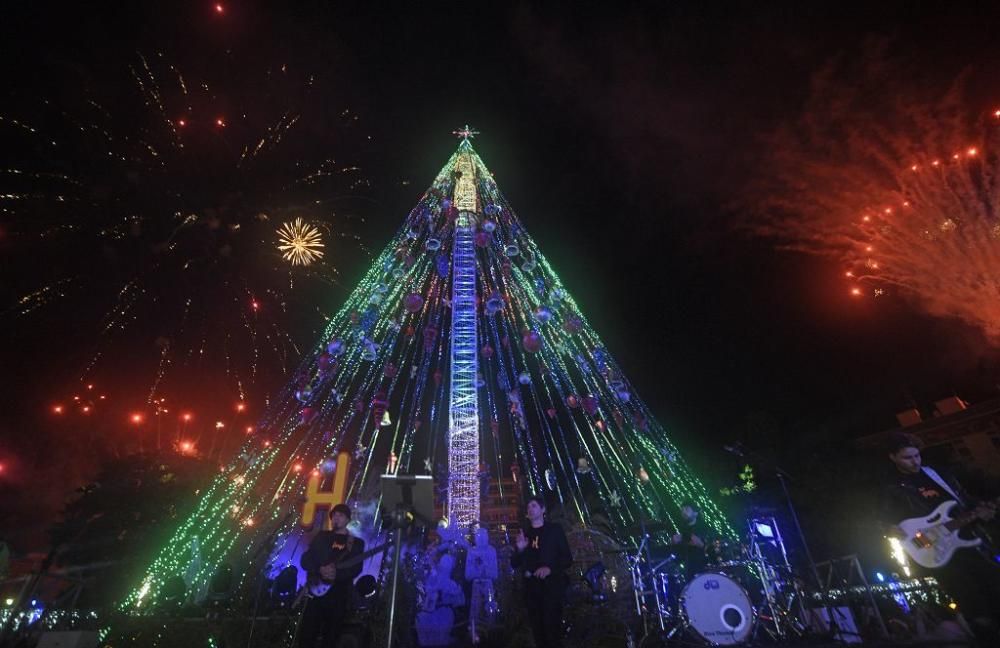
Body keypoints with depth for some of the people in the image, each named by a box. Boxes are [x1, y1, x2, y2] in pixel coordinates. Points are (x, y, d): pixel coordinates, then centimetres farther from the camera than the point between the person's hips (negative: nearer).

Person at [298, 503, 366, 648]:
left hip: (339, 595, -1)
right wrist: (320, 570, -14)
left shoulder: (356, 542, 8)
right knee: (306, 635, -4)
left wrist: (337, 573, -22)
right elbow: (305, 559, 5)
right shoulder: (322, 536, 13)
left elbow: (356, 569, -4)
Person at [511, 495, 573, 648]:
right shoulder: (523, 533, 11)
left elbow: (567, 559, -1)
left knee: (552, 629, -6)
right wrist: (519, 549, -9)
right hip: (531, 588, 3)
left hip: (551, 586, -3)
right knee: (537, 629, 8)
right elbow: (514, 564, 11)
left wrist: (550, 569, -17)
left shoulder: (554, 529, 2)